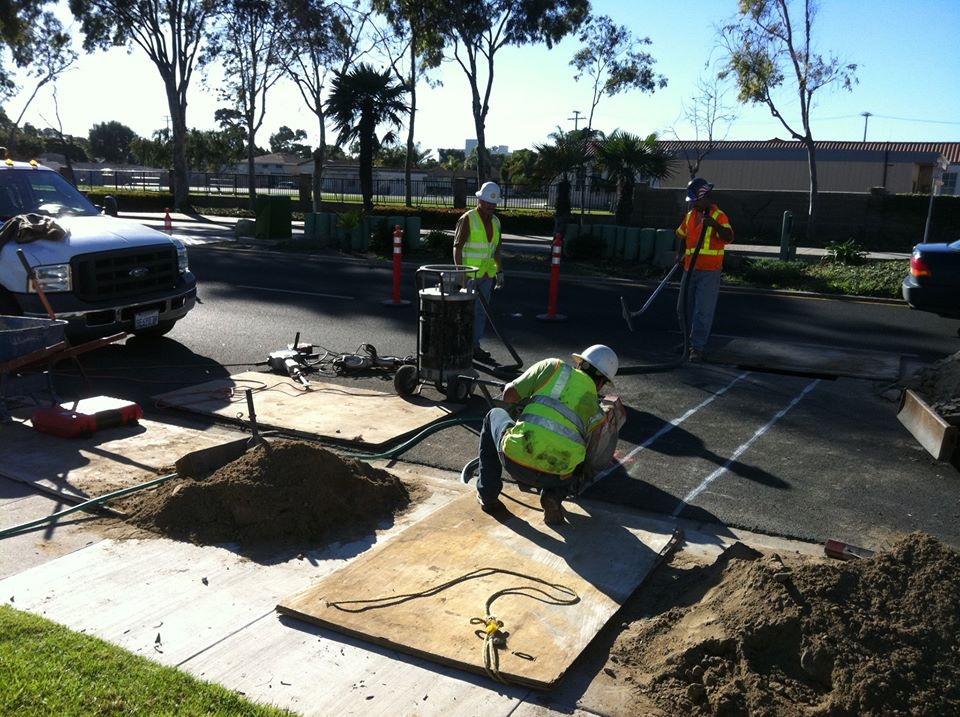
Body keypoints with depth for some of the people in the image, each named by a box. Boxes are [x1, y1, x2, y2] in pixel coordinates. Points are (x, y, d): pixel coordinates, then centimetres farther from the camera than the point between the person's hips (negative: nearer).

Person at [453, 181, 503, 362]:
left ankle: (475, 345, 16)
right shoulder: (467, 219, -10)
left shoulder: (495, 222, 11)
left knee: (481, 311, 9)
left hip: (486, 274, 7)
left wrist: (499, 272, 13)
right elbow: (457, 247, -12)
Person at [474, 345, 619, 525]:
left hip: (516, 460, -2)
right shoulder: (596, 412, 18)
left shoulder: (555, 367, 10)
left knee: (495, 415, 31)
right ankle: (552, 496, 7)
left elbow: (509, 395, 7)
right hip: (554, 476, 2)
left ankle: (487, 495, 28)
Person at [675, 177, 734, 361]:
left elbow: (729, 237, -23)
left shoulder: (718, 215, -9)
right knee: (688, 308, 15)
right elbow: (681, 236, 26)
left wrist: (715, 224, -38)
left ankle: (698, 347, -4)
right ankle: (690, 341, 30)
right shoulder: (690, 216, 12)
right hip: (690, 270, 7)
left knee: (703, 311, -7)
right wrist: (680, 254, 10)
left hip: (709, 272, -7)